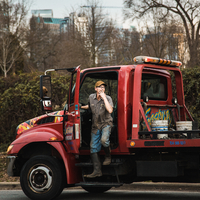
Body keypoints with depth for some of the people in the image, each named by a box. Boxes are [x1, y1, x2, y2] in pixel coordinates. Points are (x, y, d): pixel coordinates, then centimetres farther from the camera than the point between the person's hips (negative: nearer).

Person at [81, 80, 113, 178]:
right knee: (93, 148, 0)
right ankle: (97, 170, 4)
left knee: (104, 140, -33)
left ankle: (108, 156, -4)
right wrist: (80, 107, 25)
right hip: (95, 125, 5)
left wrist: (104, 98, -27)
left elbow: (110, 110, -29)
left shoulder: (108, 98, -11)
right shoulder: (91, 97, 3)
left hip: (106, 123, -5)